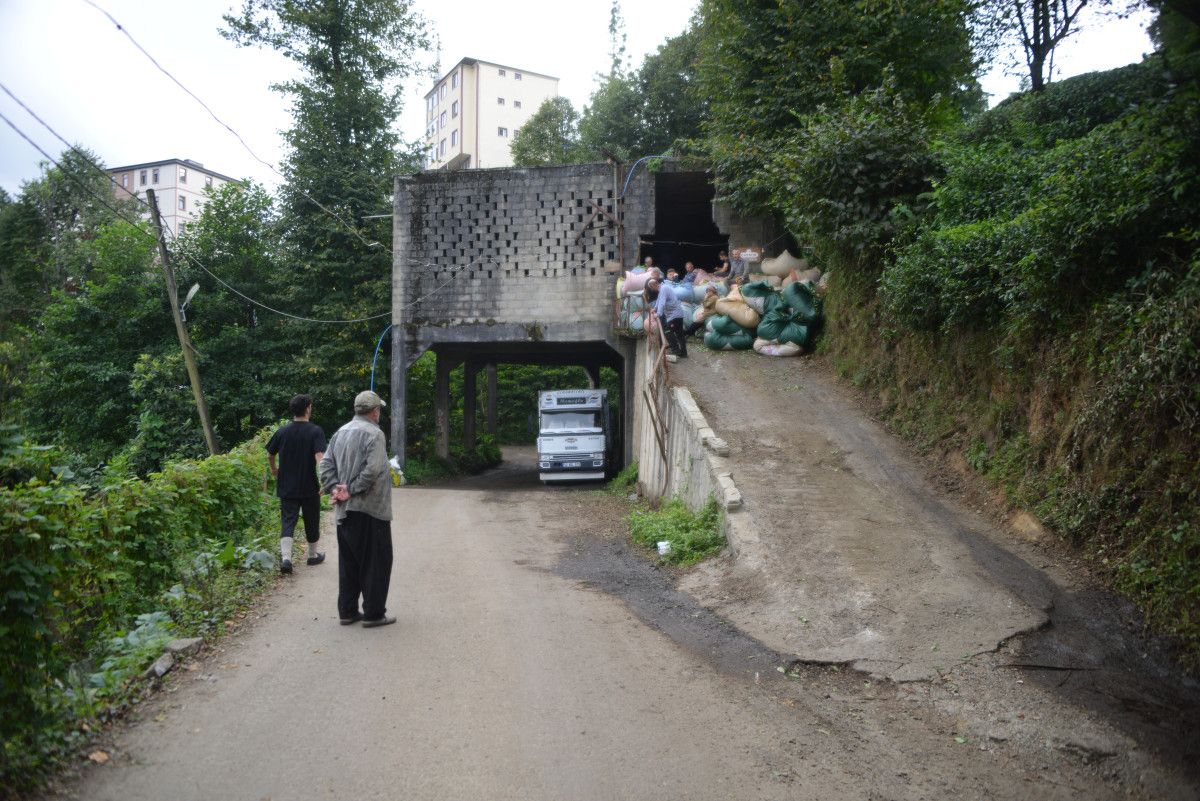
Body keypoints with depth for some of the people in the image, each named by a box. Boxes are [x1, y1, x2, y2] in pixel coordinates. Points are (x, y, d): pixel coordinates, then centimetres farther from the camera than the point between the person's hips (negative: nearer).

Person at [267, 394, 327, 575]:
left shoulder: (282, 432, 1)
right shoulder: (315, 431, -11)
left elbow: (270, 455, 12)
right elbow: (320, 457, -22)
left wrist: (274, 470, 31)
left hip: (286, 487, 2)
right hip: (309, 488, -2)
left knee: (287, 521, 2)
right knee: (312, 521, 14)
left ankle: (285, 557, -15)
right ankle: (313, 555, 29)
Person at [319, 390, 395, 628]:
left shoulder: (340, 432, 11)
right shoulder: (373, 433, -13)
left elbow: (326, 464, 9)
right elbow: (373, 469, -23)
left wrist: (334, 489, 1)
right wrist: (352, 490, -14)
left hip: (344, 510, 8)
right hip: (370, 508, -8)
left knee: (348, 561, 15)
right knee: (375, 562, 2)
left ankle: (347, 611, 21)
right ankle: (373, 613, 7)